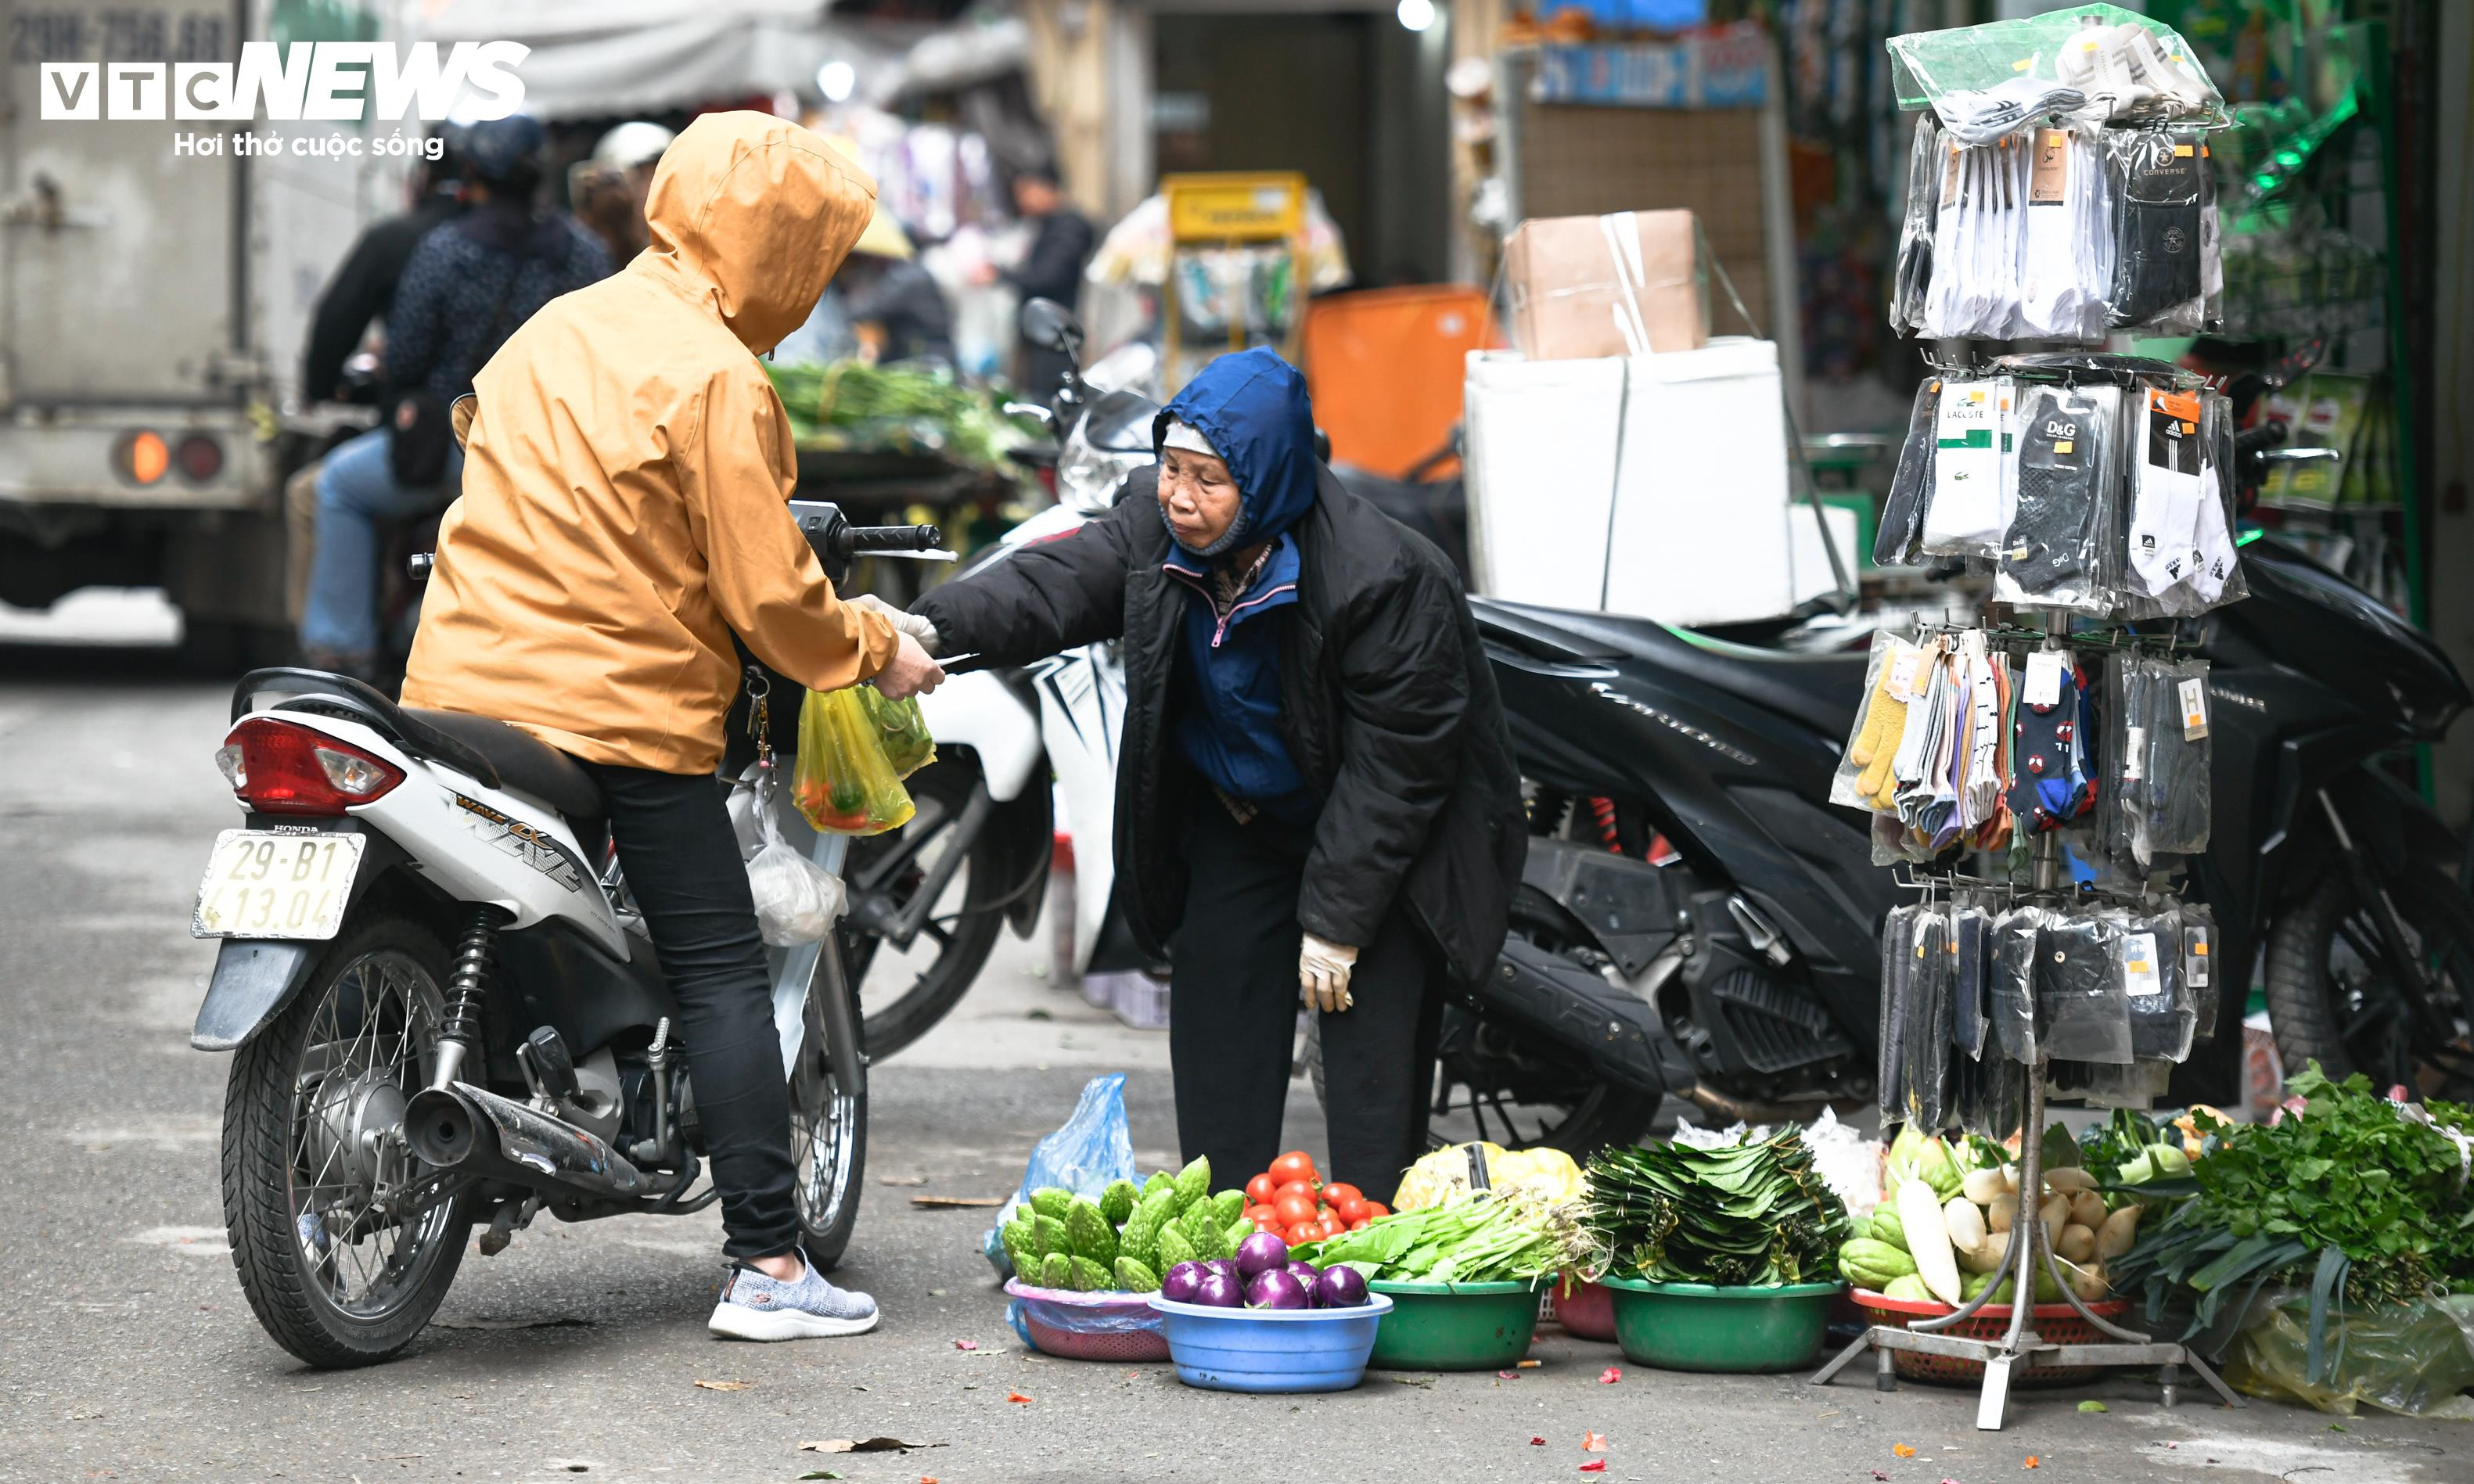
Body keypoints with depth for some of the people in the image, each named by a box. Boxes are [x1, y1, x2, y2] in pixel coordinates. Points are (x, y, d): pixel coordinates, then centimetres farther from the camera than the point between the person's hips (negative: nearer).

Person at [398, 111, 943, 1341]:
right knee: (723, 973, -2)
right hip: (619, 707, -7)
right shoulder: (716, 379, -11)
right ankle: (766, 1266, -5)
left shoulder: (555, 329, 14)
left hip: (460, 680, 7)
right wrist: (876, 650, 5)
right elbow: (766, 595, -11)